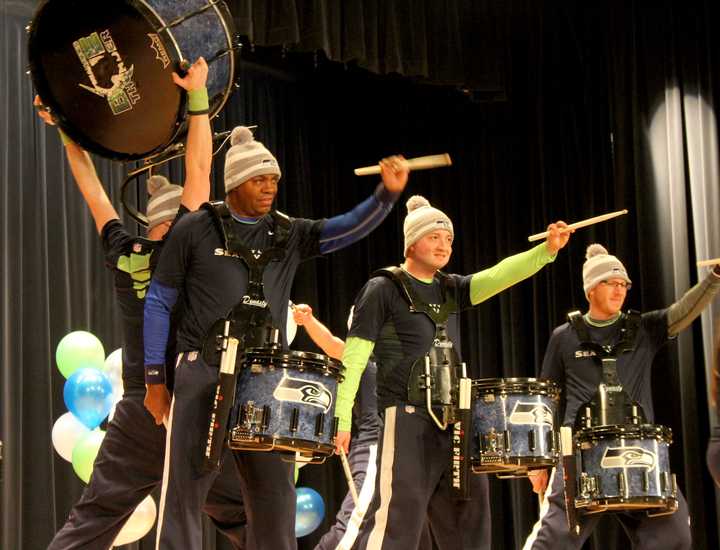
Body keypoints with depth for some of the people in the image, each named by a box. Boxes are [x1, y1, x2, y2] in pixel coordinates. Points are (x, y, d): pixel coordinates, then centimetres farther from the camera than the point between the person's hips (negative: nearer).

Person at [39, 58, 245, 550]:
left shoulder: (122, 252, 7)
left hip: (136, 411, 5)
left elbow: (91, 184, 16)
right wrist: (198, 98, -6)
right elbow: (199, 172, -9)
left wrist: (67, 130, 26)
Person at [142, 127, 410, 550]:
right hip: (204, 373, -3)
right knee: (184, 488, -2)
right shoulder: (195, 230, 2)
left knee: (274, 493, 4)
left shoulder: (289, 235, 11)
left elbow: (350, 228, -3)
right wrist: (155, 376, -1)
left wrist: (388, 194, -21)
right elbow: (159, 302, 4)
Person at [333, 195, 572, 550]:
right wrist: (342, 418, -14)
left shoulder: (450, 289, 15)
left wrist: (548, 249, -16)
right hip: (408, 419, -7)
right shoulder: (383, 290, -2)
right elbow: (354, 357, -7)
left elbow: (500, 275, 0)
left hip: (454, 422, 7)